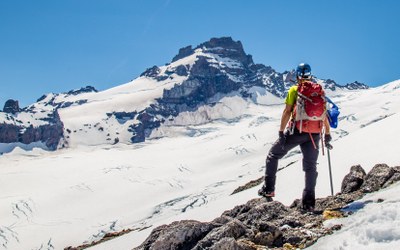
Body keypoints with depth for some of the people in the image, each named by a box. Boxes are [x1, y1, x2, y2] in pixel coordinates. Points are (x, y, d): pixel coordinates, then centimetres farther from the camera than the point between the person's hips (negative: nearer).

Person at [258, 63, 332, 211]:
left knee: (273, 155, 14)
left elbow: (287, 112, -8)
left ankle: (268, 188, 9)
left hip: (296, 130, -3)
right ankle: (309, 202, 6)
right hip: (314, 133, 3)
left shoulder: (294, 90, 0)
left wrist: (281, 132, -7)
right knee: (310, 166, 10)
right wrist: (327, 135, 16)